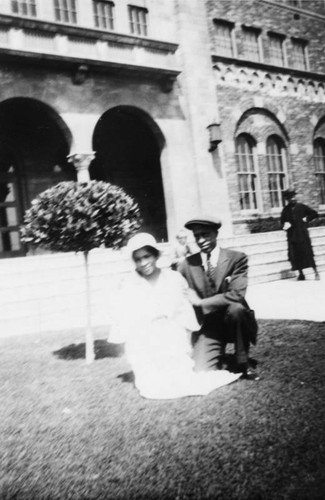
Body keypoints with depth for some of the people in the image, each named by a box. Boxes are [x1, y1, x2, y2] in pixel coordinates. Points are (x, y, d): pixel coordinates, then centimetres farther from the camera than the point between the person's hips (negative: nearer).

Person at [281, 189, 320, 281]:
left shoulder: (301, 207, 2)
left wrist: (306, 219, -3)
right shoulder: (285, 210, 5)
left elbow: (314, 214, 7)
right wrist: (286, 224, -9)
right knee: (295, 256, 0)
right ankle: (300, 274, 12)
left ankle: (316, 272, 3)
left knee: (308, 254, -5)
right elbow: (282, 221, 11)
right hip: (292, 236, 2)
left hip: (303, 234, -2)